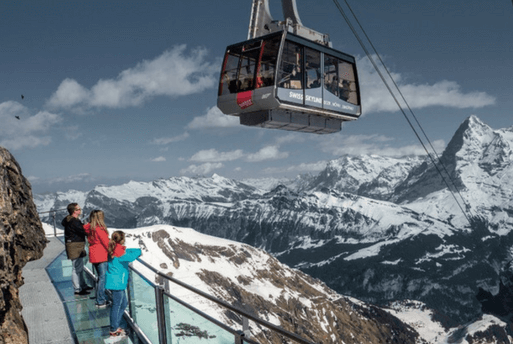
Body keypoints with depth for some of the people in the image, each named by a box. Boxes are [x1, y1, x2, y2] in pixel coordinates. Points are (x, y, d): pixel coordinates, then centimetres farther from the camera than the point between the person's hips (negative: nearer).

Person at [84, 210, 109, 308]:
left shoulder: (89, 228, 7)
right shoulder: (99, 229, -17)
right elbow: (106, 242, -14)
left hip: (94, 255, 9)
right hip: (101, 256, -9)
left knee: (100, 277, 17)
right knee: (103, 278, -3)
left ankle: (101, 299, 25)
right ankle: (101, 302, 0)